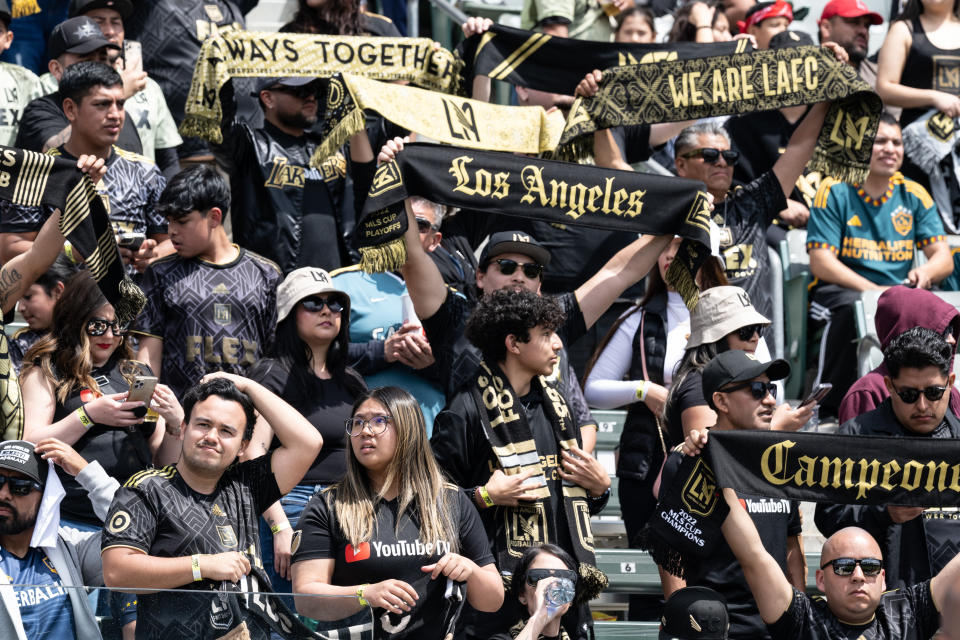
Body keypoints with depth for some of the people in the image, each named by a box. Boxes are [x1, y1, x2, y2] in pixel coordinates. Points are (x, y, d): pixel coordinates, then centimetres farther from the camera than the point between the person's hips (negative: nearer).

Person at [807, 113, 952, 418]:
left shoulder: (914, 195, 10)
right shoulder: (834, 191, -2)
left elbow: (943, 258, 5)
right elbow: (821, 263, -9)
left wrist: (926, 272, -21)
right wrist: (873, 290, -23)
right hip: (839, 290, -3)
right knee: (852, 308, -38)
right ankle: (828, 409, -25)